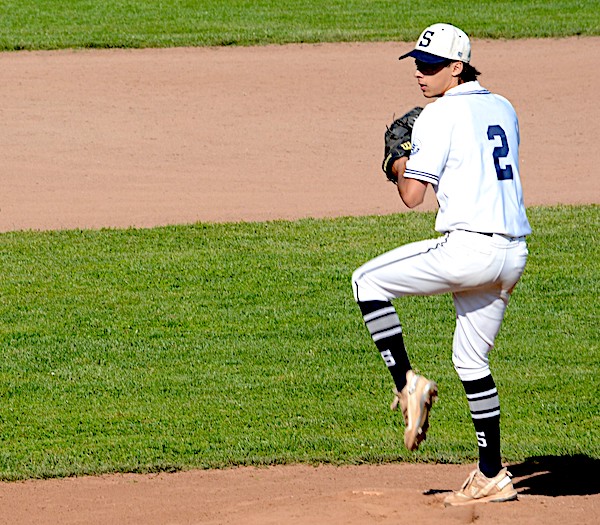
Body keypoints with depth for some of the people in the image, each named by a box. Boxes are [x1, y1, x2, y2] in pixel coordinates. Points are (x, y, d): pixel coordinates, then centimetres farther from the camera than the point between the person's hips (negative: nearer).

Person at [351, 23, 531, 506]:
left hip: (468, 246, -8)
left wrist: (399, 166, 10)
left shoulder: (439, 115, -7)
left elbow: (412, 195, -11)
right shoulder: (503, 109, 17)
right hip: (513, 256, 8)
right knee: (472, 360, 18)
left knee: (367, 281, 9)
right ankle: (493, 477, 17)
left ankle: (407, 382, 0)